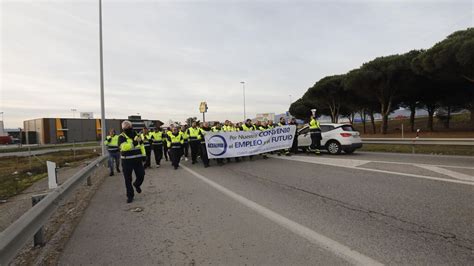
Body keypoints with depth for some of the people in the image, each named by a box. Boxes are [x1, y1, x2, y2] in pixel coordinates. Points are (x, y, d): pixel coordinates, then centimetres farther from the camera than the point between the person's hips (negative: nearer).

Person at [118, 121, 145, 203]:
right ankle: (130, 196, 18)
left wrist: (143, 155, 13)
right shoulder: (121, 137, -7)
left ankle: (137, 185, 39)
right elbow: (123, 147, -26)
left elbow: (141, 145, 18)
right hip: (127, 161, -3)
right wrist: (133, 143, -36)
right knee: (128, 179, 4)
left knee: (141, 175, 5)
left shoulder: (136, 135, 10)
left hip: (137, 159, 4)